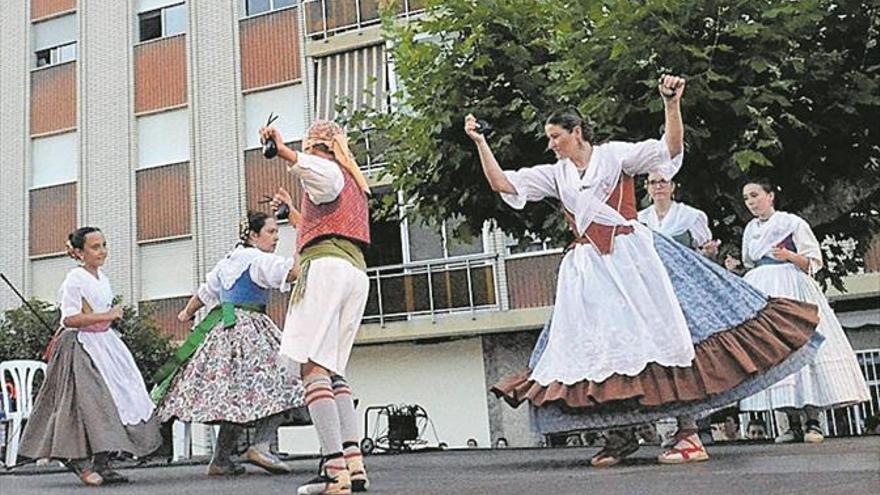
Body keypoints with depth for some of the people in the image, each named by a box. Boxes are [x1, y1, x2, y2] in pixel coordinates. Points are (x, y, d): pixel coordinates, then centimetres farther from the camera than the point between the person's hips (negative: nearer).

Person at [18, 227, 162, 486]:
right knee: (88, 401, -12)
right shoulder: (74, 279, -12)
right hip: (81, 345, -8)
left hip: (105, 344, 8)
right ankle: (80, 463, -1)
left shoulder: (102, 277, 13)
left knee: (113, 401, 3)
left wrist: (114, 316, 9)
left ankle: (103, 463, 8)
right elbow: (69, 319, -20)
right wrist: (106, 316, -20)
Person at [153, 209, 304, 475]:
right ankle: (260, 446, -25)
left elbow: (205, 291, 32)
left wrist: (187, 313, 47)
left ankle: (221, 459, 11)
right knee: (277, 384, -12)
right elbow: (292, 270, -23)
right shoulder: (257, 260, -7)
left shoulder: (228, 261, 20)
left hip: (223, 330, 9)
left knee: (234, 395, 10)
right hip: (248, 329, -9)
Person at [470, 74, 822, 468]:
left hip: (631, 257, -4)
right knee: (598, 348, 1)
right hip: (588, 269, 5)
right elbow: (502, 183, 10)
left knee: (659, 333, -9)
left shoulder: (615, 154, 3)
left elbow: (671, 148, -6)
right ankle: (620, 434, 10)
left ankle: (690, 435, -6)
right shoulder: (554, 174, 14)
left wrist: (672, 103, -18)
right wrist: (479, 141, 5)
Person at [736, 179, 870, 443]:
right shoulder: (750, 230, 17)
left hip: (792, 289, -5)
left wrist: (789, 255, -18)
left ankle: (813, 422, -10)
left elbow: (814, 262, -2)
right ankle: (794, 425, 0)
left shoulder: (792, 223, 1)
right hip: (762, 293, 5)